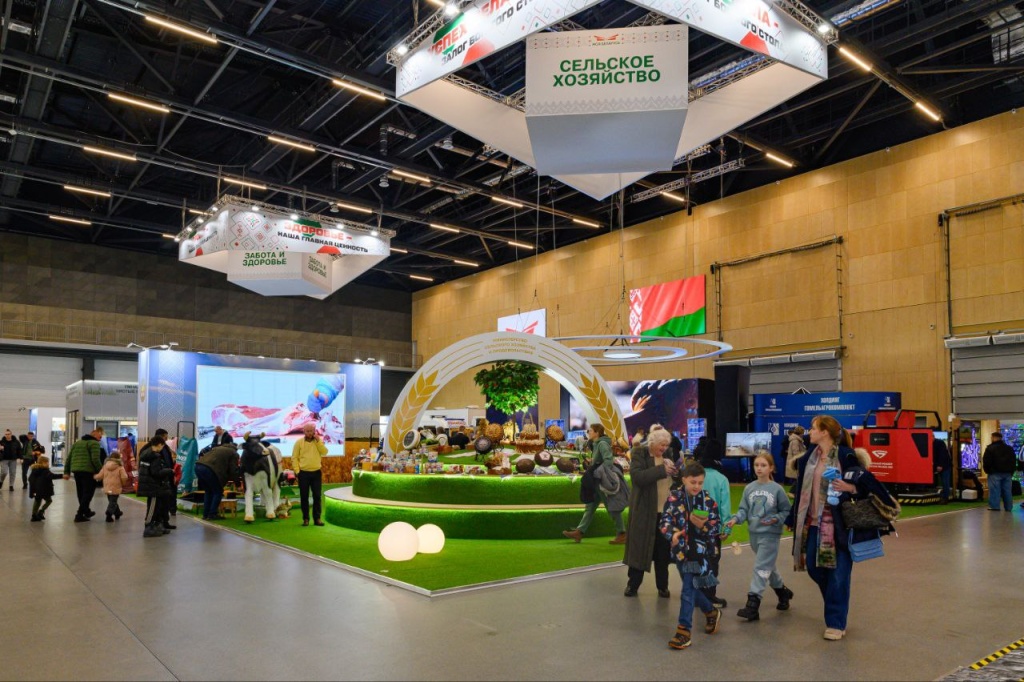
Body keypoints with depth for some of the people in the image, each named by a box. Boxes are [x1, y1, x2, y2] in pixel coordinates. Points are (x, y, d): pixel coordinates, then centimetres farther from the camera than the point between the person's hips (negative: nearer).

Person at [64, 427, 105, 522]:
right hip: (88, 471, -8)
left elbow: (68, 458, 18)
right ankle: (79, 515, -5)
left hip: (76, 471, 8)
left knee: (81, 493, 19)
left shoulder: (77, 442, 21)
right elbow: (95, 460, -16)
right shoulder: (94, 443, -5)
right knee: (88, 493, 0)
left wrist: (67, 472, 18)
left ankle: (86, 511, 34)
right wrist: (101, 472, -10)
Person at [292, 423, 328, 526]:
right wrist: (297, 471, -10)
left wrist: (318, 441, -13)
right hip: (303, 473, -2)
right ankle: (305, 518, 14)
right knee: (304, 497, 4)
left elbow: (324, 452, -7)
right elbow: (294, 458, -3)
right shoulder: (299, 442, -1)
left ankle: (317, 518, 10)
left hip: (316, 473, 2)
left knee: (317, 496, 3)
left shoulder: (319, 441, 7)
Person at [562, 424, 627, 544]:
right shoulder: (596, 444, 13)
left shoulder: (602, 444, -16)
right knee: (590, 506, 9)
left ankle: (622, 535, 9)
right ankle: (579, 532, 12)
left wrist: (596, 472, -28)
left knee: (612, 508, -1)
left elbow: (609, 461, -26)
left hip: (604, 482, -10)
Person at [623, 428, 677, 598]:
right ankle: (633, 584, 18)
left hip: (666, 510, 4)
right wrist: (662, 470, -24)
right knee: (640, 547, 5)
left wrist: (675, 471, -5)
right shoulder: (639, 454, -7)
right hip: (645, 511, -4)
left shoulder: (667, 455, 10)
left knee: (663, 550, 9)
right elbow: (638, 476, -23)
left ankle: (662, 586, 22)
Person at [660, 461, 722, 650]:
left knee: (689, 590, -6)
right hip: (680, 550, 3)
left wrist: (703, 525, -21)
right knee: (691, 588, 17)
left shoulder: (708, 500, -4)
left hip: (699, 552, -3)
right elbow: (665, 521, -7)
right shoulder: (674, 498, -4)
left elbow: (717, 526, 0)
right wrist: (672, 534, -26)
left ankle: (683, 630, 0)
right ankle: (711, 612, 42)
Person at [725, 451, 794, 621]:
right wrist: (735, 519, -15)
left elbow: (787, 511, -2)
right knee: (768, 566, 19)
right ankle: (783, 591, 41)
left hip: (770, 534, -5)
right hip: (754, 533, 5)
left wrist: (775, 519, -18)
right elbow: (744, 509, 3)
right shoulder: (749, 488, 2)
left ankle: (753, 603, -10)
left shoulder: (777, 489, -9)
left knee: (761, 568, -9)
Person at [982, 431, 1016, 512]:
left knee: (995, 490, -4)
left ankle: (995, 506, -5)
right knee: (1007, 490, 9)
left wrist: (987, 471, 4)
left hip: (995, 473, -6)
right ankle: (1008, 507, 12)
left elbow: (986, 461, -11)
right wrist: (1011, 471, 19)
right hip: (1007, 473, 6)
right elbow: (1014, 461, 16)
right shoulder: (1009, 448, 11)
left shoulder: (990, 448, -9)